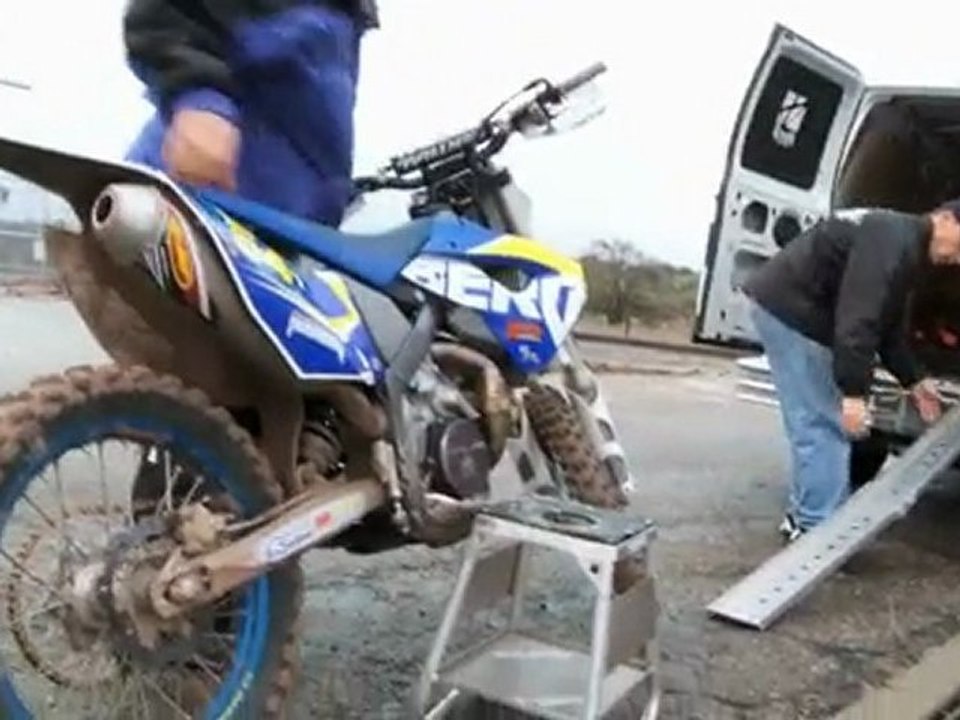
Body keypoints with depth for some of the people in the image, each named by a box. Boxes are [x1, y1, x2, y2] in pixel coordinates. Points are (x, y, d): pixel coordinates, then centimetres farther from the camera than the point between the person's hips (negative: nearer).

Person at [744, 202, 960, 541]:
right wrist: (854, 392, -28)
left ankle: (804, 518, 23)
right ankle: (818, 530, -3)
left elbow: (889, 327, 23)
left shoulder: (905, 248, 17)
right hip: (789, 310, -11)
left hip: (789, 308, 11)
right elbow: (858, 321, -27)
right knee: (823, 424, -9)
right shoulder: (893, 242, -18)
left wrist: (914, 381, 22)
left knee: (816, 423, 15)